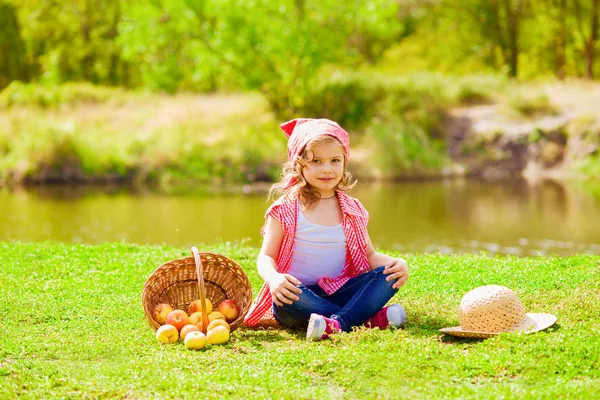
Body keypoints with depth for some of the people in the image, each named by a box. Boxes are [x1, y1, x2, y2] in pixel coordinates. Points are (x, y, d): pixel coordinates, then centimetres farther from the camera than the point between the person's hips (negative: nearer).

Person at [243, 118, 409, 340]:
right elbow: (266, 257, -4)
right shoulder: (285, 210, -2)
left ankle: (338, 323, -38)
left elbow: (369, 255, 12)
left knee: (388, 276, -17)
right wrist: (274, 278, -29)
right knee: (286, 299, -38)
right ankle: (371, 318, -33)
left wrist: (395, 263, -11)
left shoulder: (352, 211, 10)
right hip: (299, 295, -4)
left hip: (339, 293, 4)